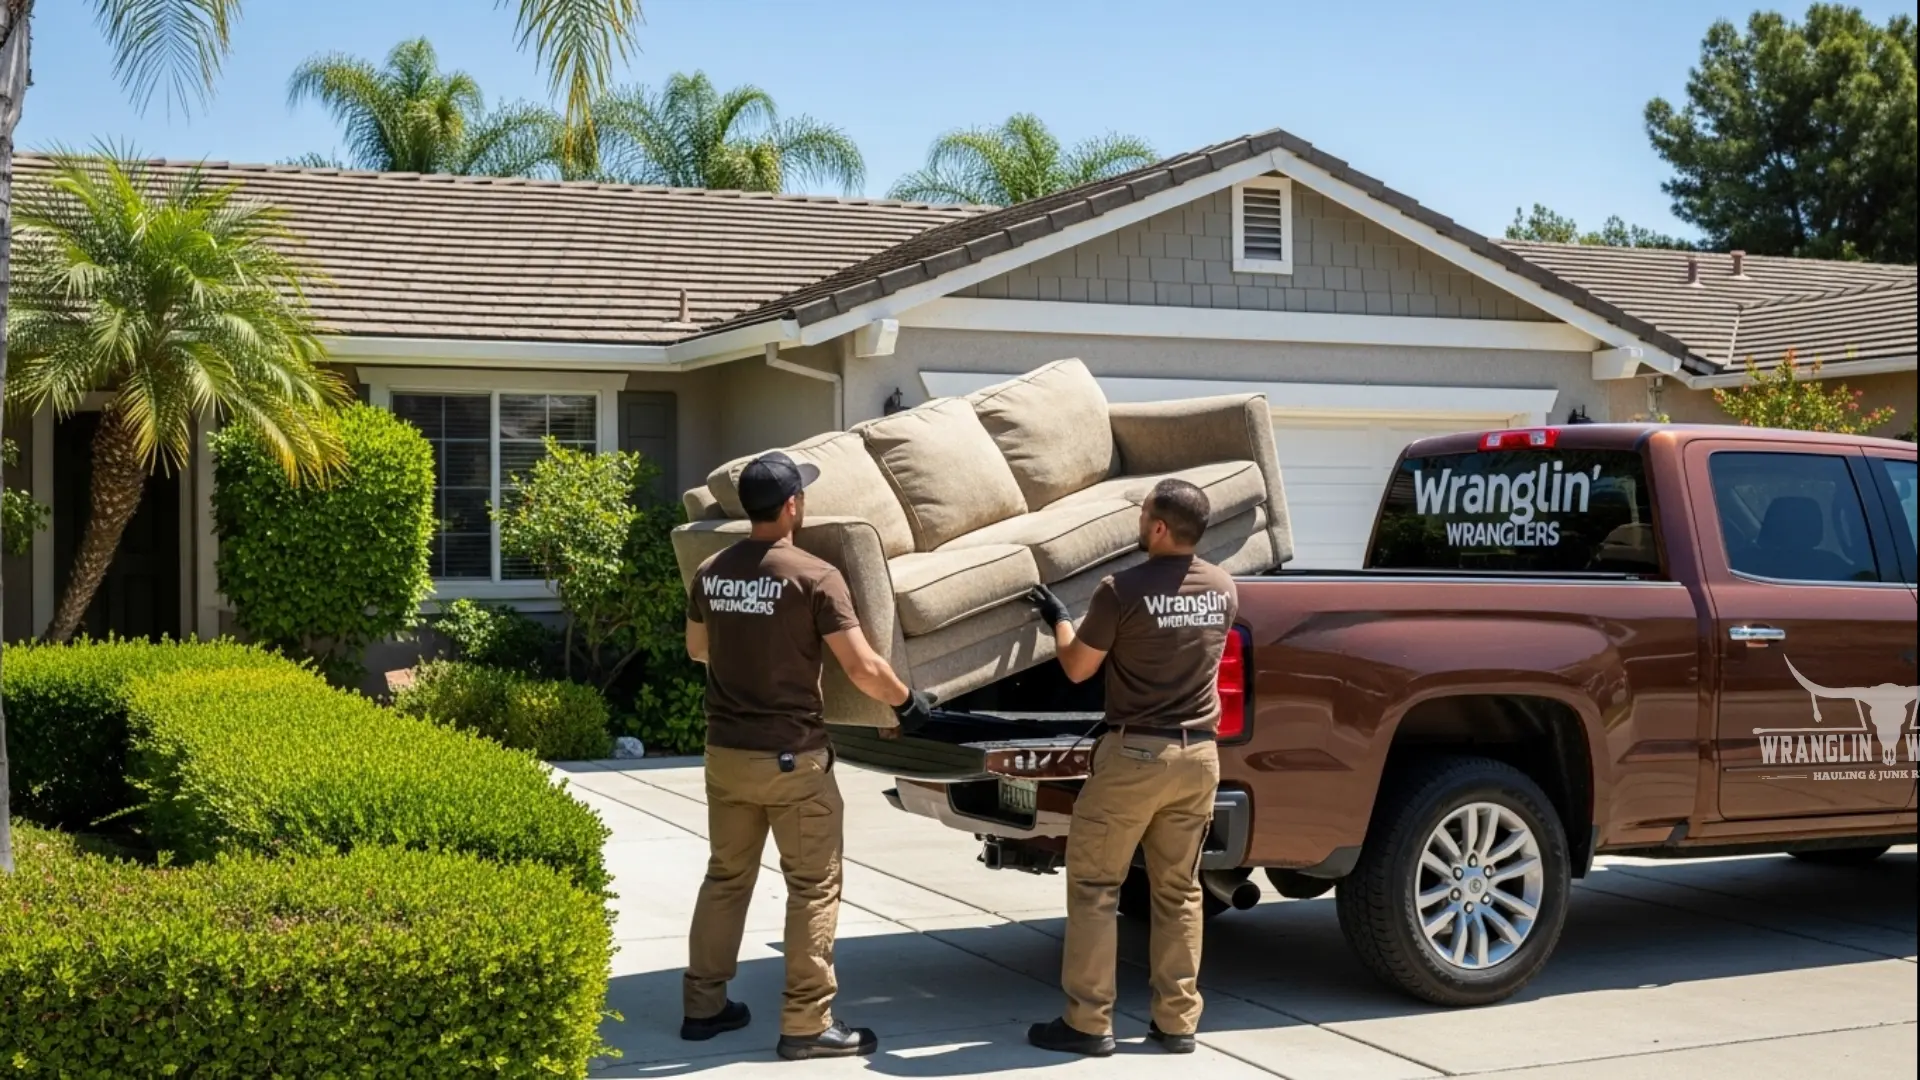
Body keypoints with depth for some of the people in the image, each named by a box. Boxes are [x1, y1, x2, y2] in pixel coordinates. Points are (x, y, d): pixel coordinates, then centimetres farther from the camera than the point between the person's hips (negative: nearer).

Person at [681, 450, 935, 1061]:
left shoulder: (710, 573, 3)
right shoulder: (814, 577, -15)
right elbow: (862, 668, -16)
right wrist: (906, 701, 1)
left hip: (726, 751, 6)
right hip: (792, 757, -6)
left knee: (726, 877, 18)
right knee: (814, 886, 4)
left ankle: (703, 1005, 24)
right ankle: (806, 1024, 5)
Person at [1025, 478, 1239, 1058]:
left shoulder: (1123, 590, -15)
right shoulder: (1223, 588, 3)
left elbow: (1078, 667, -4)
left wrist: (1058, 618, 14)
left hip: (1134, 753, -5)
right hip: (1198, 755, 6)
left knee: (1093, 886, 4)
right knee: (1178, 891, 13)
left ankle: (1089, 1022, 5)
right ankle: (1176, 1021, 15)